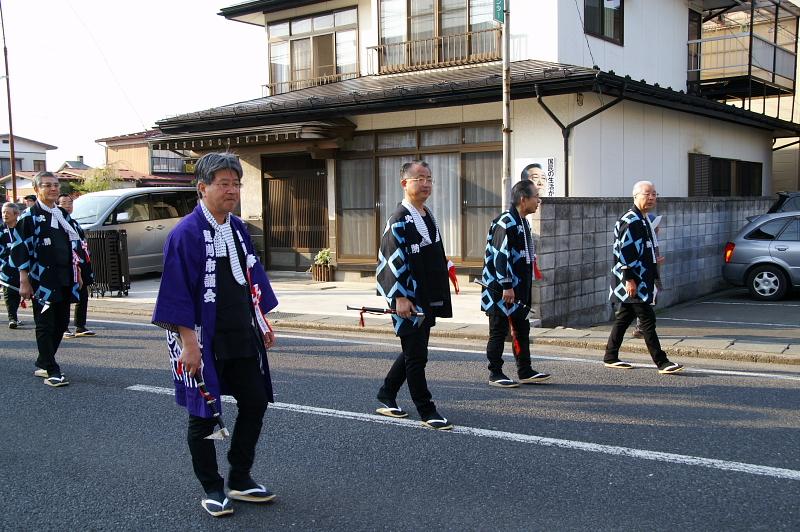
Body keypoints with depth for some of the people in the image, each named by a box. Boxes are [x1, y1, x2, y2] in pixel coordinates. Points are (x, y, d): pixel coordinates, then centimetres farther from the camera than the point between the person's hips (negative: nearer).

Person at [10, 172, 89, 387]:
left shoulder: (63, 215, 15)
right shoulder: (30, 216, -6)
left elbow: (75, 244, 21)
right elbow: (19, 249, -9)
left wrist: (77, 273, 17)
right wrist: (24, 281, -14)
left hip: (65, 281, 7)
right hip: (43, 281, -7)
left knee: (61, 323, 11)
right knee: (45, 326, -2)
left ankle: (42, 364, 25)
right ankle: (51, 371, 2)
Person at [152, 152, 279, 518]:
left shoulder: (238, 229, 7)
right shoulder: (186, 233, -15)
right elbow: (177, 294, -16)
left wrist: (262, 321, 15)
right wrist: (188, 343, -18)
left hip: (241, 337, 7)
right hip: (203, 341, -7)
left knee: (255, 403, 11)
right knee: (203, 415, 6)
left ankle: (240, 479, 28)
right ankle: (212, 490, 23)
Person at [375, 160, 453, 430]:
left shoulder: (428, 216, 13)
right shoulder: (399, 220, -13)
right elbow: (393, 261, -18)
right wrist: (400, 297, -22)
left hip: (428, 301, 9)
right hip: (409, 302, -9)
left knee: (413, 352, 18)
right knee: (416, 356, -1)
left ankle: (386, 395, 33)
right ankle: (427, 412, 8)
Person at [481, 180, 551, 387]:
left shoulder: (522, 222, 14)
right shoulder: (506, 222, -17)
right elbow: (500, 256, -22)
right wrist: (507, 287, -22)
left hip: (519, 288, 10)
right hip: (502, 289, -10)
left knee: (522, 329, 14)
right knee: (499, 331, -1)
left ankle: (525, 371, 23)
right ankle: (495, 374, 8)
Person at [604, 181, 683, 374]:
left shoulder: (643, 220, 17)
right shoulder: (630, 221, -15)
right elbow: (625, 252, -20)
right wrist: (629, 279, -23)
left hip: (640, 280, 10)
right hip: (633, 281, -10)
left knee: (623, 318, 13)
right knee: (647, 320, -8)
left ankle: (610, 358, 20)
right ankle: (662, 362, -5)